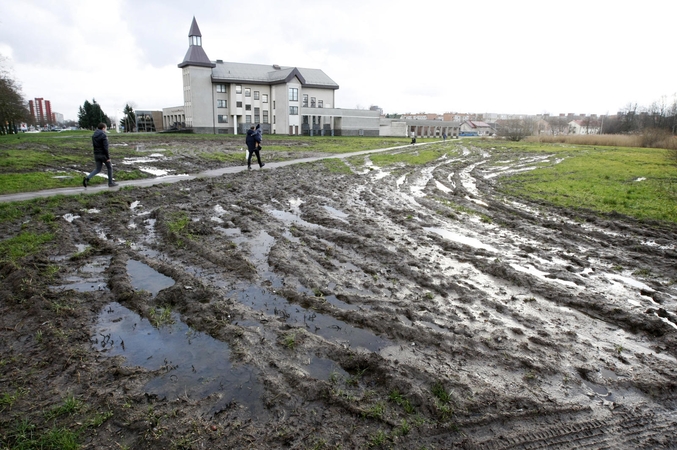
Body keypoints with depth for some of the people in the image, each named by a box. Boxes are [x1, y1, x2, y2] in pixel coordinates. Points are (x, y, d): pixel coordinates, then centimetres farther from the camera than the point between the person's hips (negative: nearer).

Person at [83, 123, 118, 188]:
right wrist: (108, 157, -16)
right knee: (110, 168, 11)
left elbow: (94, 145, 14)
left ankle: (87, 178, -8)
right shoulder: (103, 136, -15)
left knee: (98, 169, 13)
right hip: (103, 155, -7)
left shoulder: (94, 136, 8)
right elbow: (105, 147, -19)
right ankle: (110, 183, 16)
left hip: (96, 155, 7)